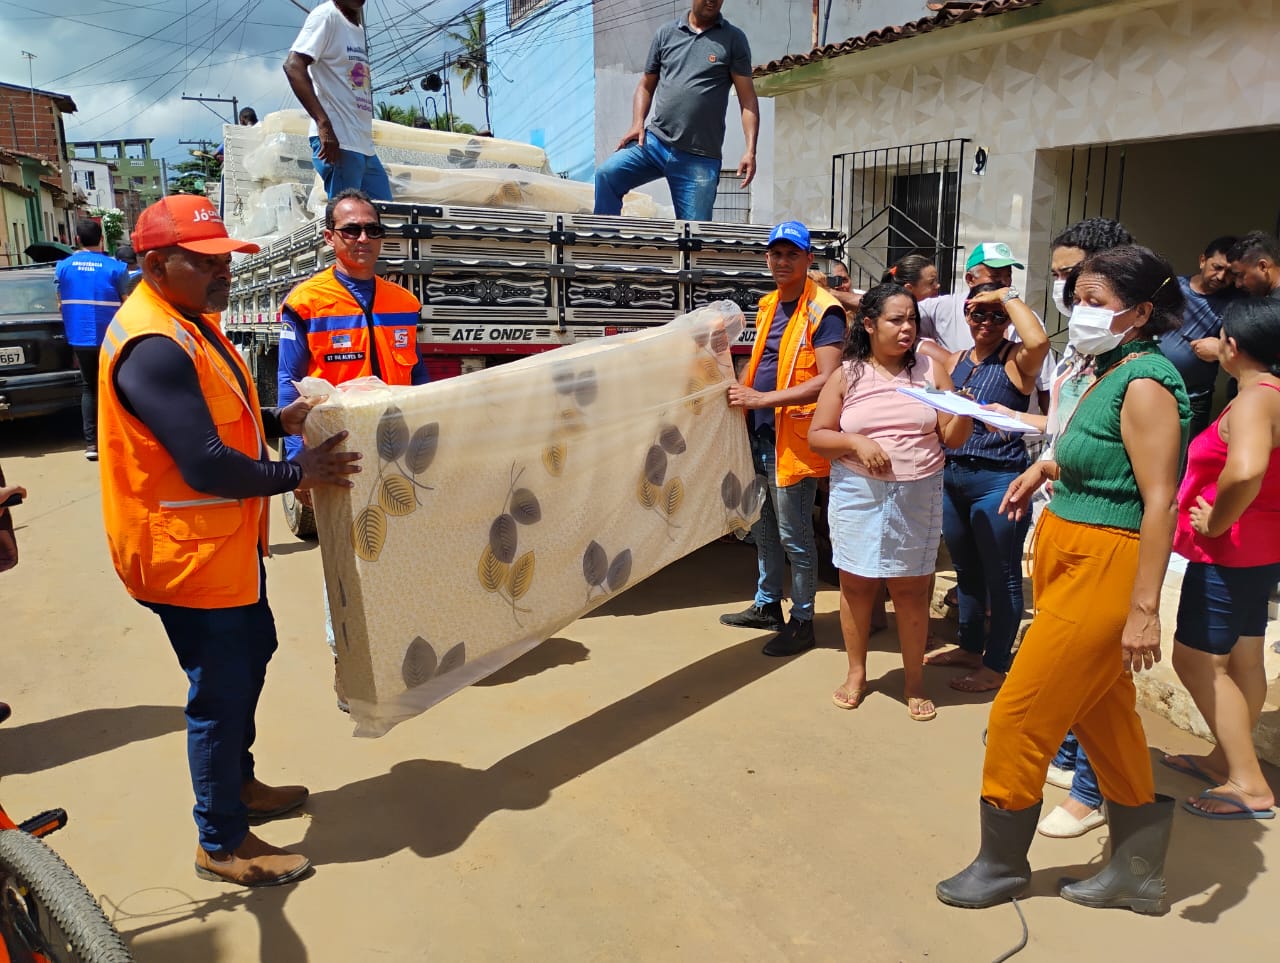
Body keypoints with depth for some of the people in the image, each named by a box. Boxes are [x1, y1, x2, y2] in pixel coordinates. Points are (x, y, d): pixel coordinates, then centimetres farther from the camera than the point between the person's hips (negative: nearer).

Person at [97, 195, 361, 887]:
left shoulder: (188, 323, 9)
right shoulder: (153, 347, -25)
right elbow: (207, 466, -28)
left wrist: (278, 420, 1)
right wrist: (297, 475, -15)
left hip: (225, 538, 11)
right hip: (186, 551, -11)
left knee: (250, 656, 24)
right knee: (220, 692, 2)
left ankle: (238, 783, 44)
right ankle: (222, 845, 21)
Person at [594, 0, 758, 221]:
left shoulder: (733, 39, 6)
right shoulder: (666, 33, 13)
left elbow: (748, 99, 2)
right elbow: (646, 85, 18)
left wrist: (751, 151, -9)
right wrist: (637, 124, 0)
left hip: (700, 158, -2)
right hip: (654, 140, 2)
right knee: (604, 176, -18)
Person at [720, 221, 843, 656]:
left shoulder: (823, 310, -13)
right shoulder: (768, 305, 12)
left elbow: (828, 380, -22)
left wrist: (762, 399, -24)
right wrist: (742, 390, 6)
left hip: (792, 438, -8)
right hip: (759, 434, 8)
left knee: (793, 535, 2)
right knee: (763, 528, 19)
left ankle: (802, 620, 17)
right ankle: (767, 604, 35)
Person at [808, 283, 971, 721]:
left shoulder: (930, 370, 2)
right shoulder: (847, 375, 0)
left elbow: (952, 438, 3)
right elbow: (816, 436, -1)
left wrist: (965, 413, -18)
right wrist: (856, 442, -17)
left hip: (918, 497, 0)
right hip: (858, 495, 0)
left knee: (911, 589, 6)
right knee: (856, 584, 8)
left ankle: (915, 680, 23)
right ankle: (856, 673, 26)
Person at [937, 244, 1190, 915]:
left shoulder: (1145, 382, -17)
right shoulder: (1112, 371, 11)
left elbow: (1160, 501, -21)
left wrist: (1144, 608, -23)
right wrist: (1051, 465, 8)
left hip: (1105, 566, -10)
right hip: (1071, 557, 10)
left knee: (1019, 714, 0)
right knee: (1105, 714, 17)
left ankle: (1001, 865, 20)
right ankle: (1137, 871, 33)